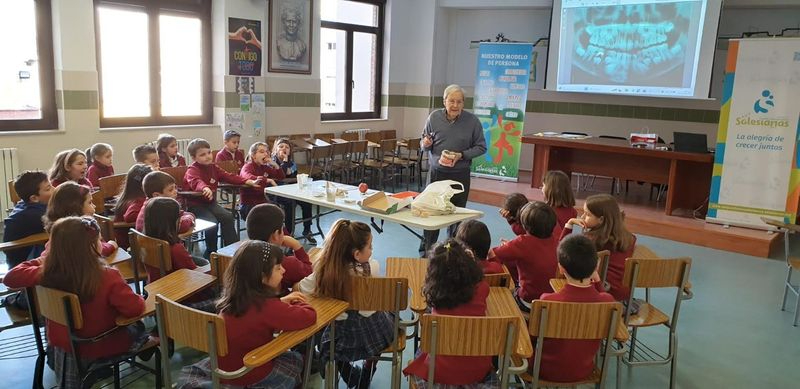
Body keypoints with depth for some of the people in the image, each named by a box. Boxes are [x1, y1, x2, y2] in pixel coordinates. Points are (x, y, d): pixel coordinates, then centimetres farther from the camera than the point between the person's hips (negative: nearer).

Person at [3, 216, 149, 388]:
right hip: (100, 349, -4)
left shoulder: (47, 273, -21)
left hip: (60, 345, 4)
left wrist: (43, 260, -1)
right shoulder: (108, 277, -34)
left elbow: (10, 277, -6)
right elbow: (135, 309, -32)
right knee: (138, 328, 26)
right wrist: (139, 298, -11)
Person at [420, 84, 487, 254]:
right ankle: (426, 250, 18)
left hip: (460, 175, 0)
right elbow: (424, 144, 8)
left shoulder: (472, 121, -6)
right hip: (436, 172, 1)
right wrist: (425, 144, -16)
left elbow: (481, 147, -1)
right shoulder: (434, 117, -3)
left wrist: (462, 155, -15)